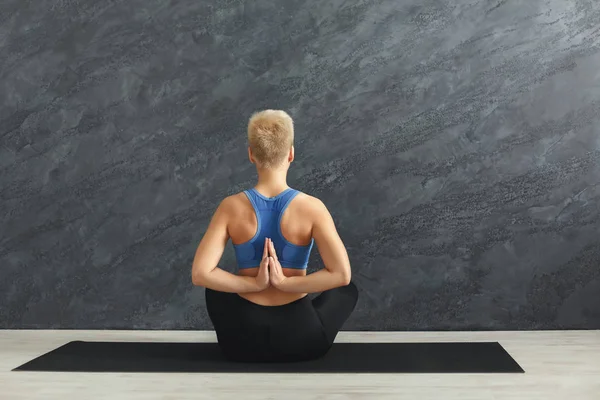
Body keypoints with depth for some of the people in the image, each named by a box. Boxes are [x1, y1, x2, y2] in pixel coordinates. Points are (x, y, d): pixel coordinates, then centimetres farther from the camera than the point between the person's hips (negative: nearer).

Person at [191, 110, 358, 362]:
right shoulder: (311, 207, -13)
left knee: (215, 289, 35)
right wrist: (286, 283, -14)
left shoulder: (231, 207, -10)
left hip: (242, 337, 1)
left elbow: (200, 274, -16)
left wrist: (254, 284, -10)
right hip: (301, 338, -1)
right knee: (348, 289, 29)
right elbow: (342, 274, -21)